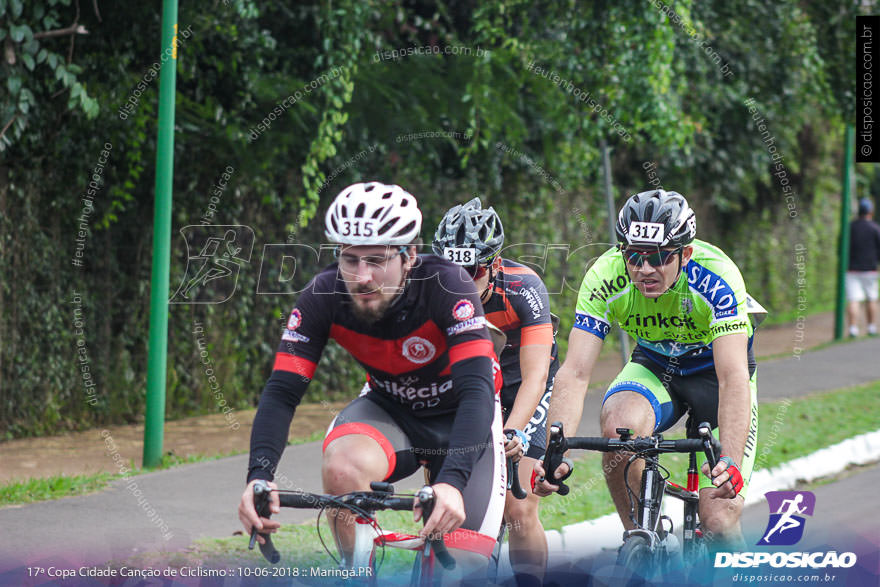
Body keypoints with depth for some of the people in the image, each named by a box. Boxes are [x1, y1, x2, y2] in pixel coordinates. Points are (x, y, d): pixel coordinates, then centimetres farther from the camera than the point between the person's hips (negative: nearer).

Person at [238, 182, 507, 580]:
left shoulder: (446, 287, -32)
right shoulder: (324, 296, -23)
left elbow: (477, 391, -40)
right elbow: (282, 391, -24)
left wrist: (452, 482, -55)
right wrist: (259, 476, -42)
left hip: (460, 418, -2)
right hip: (389, 409, 2)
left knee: (464, 571, -16)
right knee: (342, 467, -33)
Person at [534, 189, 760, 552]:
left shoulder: (716, 277, -34)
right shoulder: (605, 278, -27)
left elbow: (733, 377, -41)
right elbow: (574, 373, -30)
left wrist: (730, 462, -54)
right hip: (654, 365, 2)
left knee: (719, 522, -14)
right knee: (618, 427, -32)